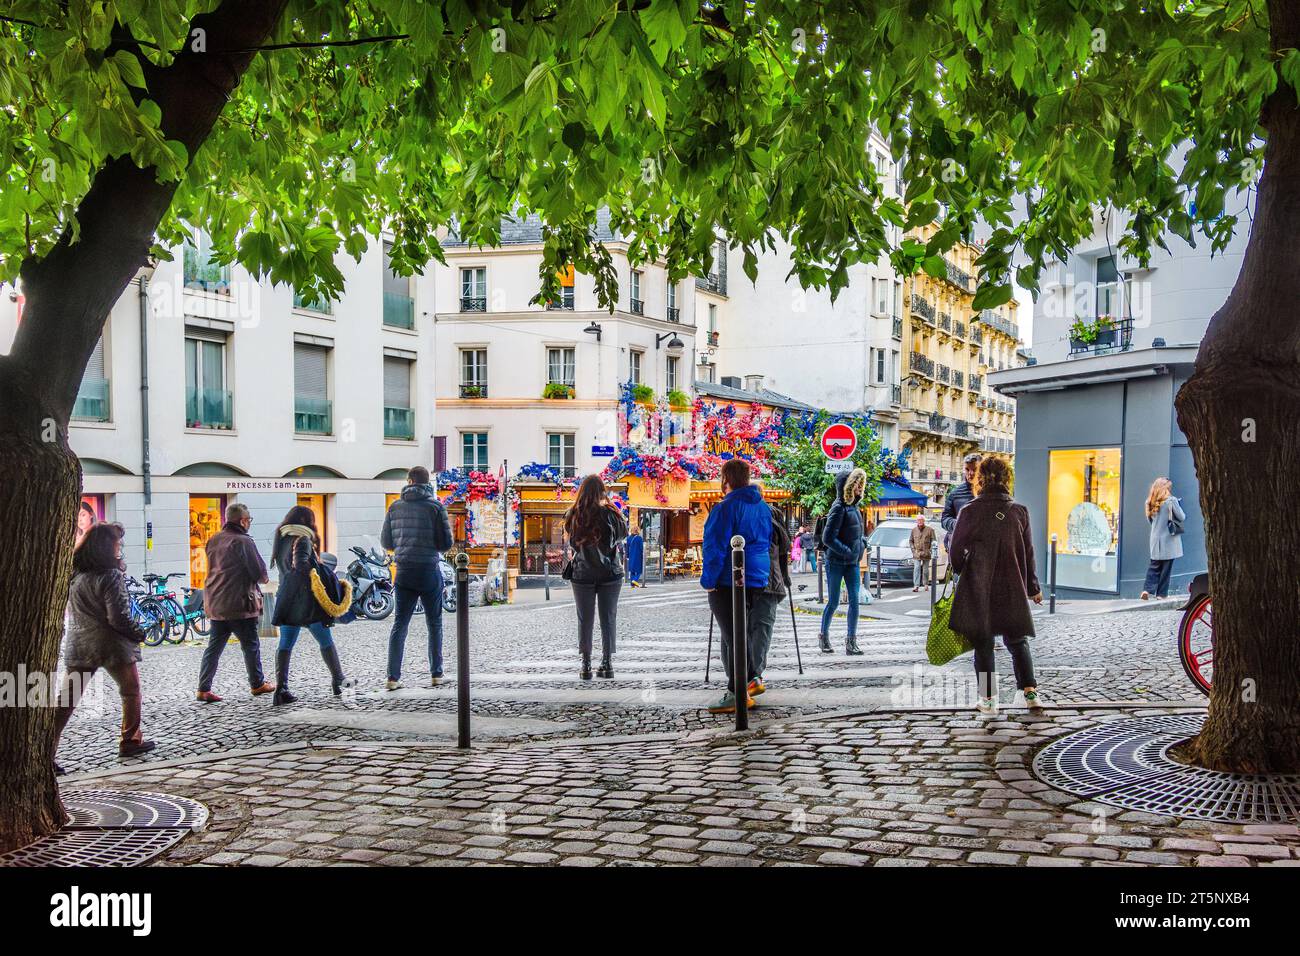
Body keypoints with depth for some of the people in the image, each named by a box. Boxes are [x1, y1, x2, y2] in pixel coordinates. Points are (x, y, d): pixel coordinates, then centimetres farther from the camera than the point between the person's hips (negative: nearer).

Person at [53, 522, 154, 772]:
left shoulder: (74, 576, 6)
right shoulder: (110, 576, -14)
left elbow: (72, 611, 15)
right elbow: (118, 618, -17)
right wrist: (140, 634, -3)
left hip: (78, 646, 5)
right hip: (112, 644, -5)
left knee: (65, 701, 4)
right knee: (131, 691, 16)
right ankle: (130, 741, 23)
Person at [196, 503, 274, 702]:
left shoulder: (213, 540, 9)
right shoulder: (243, 541, -15)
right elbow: (259, 572, -15)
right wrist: (264, 577, 8)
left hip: (215, 603, 7)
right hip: (239, 603, -7)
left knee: (214, 646, 10)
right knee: (250, 645, 8)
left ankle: (204, 689, 7)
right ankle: (257, 684, 19)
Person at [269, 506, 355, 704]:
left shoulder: (281, 541, 14)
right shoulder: (302, 540, -10)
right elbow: (302, 566, -25)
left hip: (287, 601, 7)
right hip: (306, 601, -7)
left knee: (285, 644, 5)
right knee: (326, 641, 7)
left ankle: (281, 688, -4)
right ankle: (338, 680, 17)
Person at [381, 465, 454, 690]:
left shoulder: (395, 507, 2)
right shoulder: (435, 506, -6)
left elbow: (386, 541, 7)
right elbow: (446, 543, -7)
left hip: (404, 571, 2)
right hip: (429, 570, -2)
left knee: (399, 624, 6)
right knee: (434, 624, 11)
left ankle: (393, 677, 0)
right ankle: (436, 674, 12)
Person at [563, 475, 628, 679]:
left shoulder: (572, 516, -3)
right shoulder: (608, 514, -11)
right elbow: (623, 533, 3)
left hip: (582, 575, 2)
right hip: (609, 574, -1)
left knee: (585, 620, 8)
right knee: (608, 619, 7)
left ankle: (586, 665, 6)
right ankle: (607, 664, 9)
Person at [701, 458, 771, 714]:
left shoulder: (725, 508, -15)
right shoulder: (763, 507, 11)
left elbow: (716, 548, -17)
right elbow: (767, 543, 20)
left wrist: (709, 580, -9)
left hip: (728, 581, -8)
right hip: (756, 579, 8)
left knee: (733, 635, -5)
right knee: (741, 632, 21)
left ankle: (739, 693, -4)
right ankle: (749, 679, 27)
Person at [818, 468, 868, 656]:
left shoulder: (854, 506, 9)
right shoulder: (839, 508, -15)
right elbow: (828, 538, -19)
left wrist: (863, 543, 5)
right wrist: (848, 552, -17)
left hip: (852, 563, 7)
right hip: (836, 562, -7)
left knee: (854, 600, 0)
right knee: (833, 602, 3)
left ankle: (851, 641, 4)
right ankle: (824, 636, 21)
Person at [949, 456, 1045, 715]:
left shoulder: (970, 512, -11)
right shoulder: (1019, 512, -2)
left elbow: (956, 552, -5)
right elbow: (1028, 554, 5)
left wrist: (962, 572, 16)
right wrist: (1033, 587, 16)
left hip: (977, 589, -2)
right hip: (1012, 588, 2)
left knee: (983, 643, 7)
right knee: (1017, 640, 17)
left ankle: (988, 700, 9)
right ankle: (1030, 692, 6)